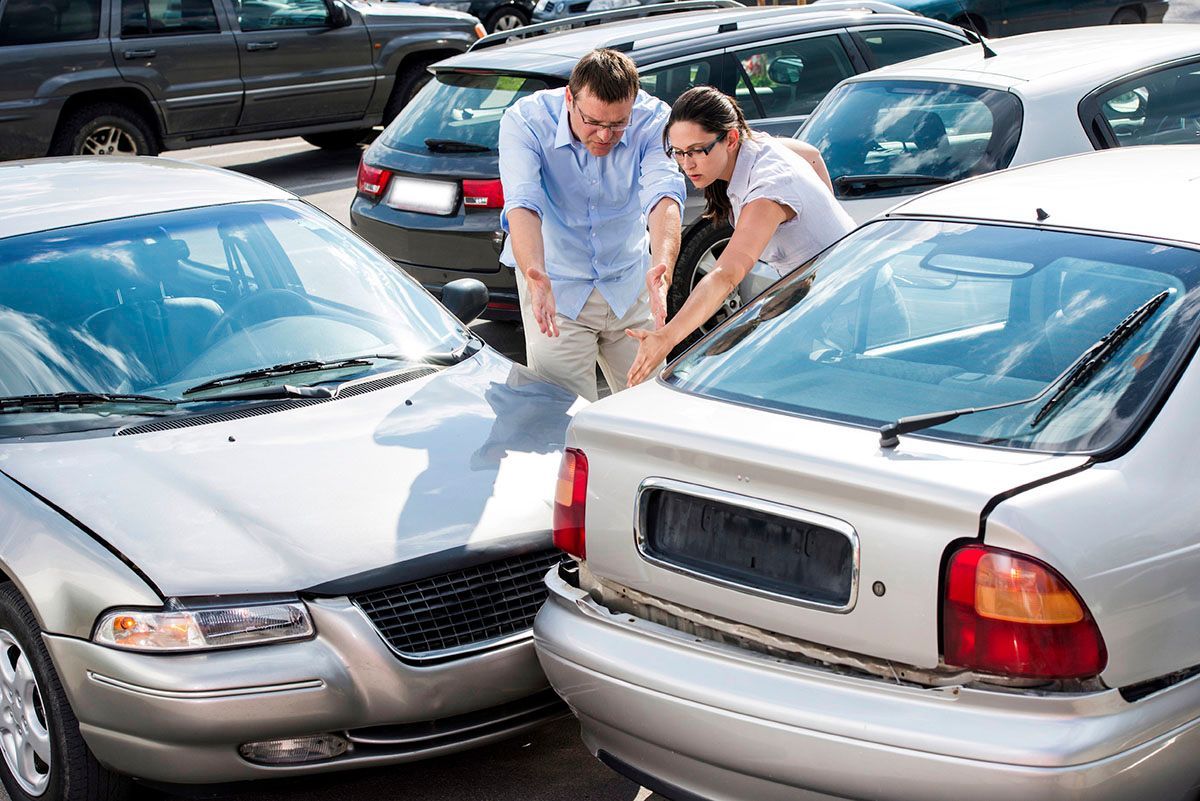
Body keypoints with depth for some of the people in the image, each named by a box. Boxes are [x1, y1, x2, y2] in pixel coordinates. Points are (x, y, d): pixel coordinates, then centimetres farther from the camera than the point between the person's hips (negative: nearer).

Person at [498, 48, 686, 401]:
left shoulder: (653, 118, -17)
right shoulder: (525, 121, -21)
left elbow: (663, 195, -31)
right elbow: (522, 204, -33)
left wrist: (662, 266, -50)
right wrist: (536, 277, -52)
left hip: (629, 285, 2)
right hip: (557, 286, -2)